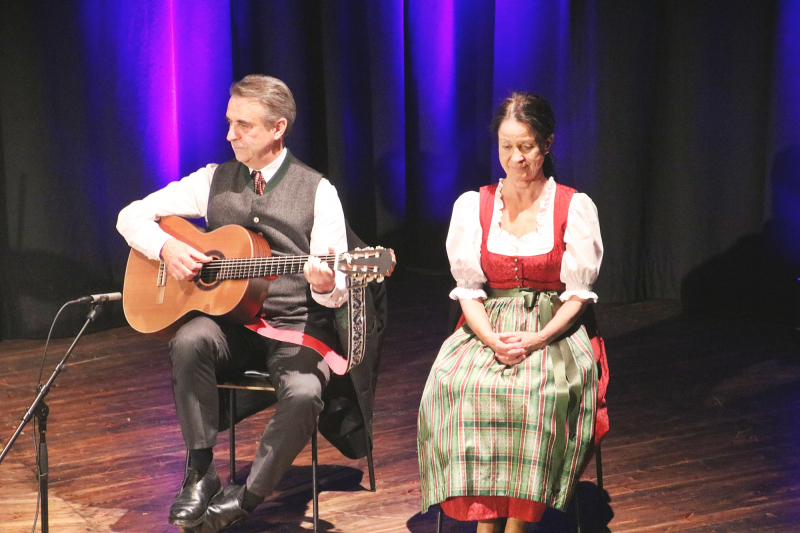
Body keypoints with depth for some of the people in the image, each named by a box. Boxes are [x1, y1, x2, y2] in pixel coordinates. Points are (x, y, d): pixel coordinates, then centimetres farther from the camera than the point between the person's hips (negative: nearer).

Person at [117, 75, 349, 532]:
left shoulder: (317, 191, 1)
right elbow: (132, 216, 11)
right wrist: (166, 248, -8)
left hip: (296, 326, -2)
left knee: (303, 394, -33)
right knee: (189, 342, -32)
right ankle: (201, 474, -19)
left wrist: (327, 286, -26)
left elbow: (338, 291, -2)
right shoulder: (214, 181, 9)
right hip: (228, 319, 2)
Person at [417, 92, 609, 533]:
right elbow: (468, 290, 5)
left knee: (544, 388, -35)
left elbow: (577, 295, -1)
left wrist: (535, 340, -17)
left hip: (554, 328, -2)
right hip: (488, 327, 2)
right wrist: (494, 340, -15)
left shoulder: (575, 208, 3)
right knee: (451, 383, -30)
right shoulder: (473, 206, 9)